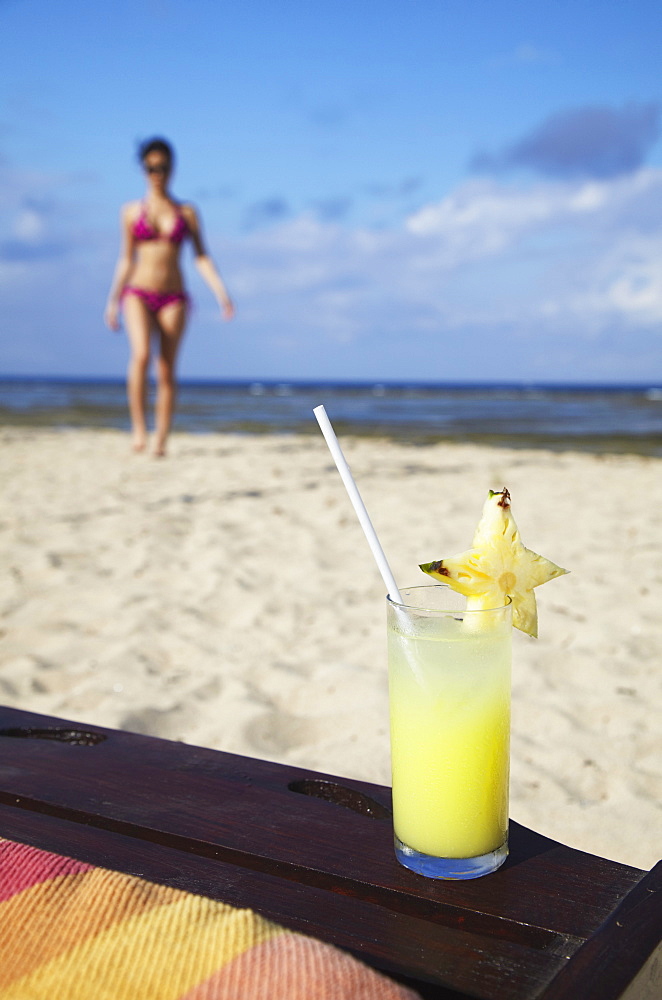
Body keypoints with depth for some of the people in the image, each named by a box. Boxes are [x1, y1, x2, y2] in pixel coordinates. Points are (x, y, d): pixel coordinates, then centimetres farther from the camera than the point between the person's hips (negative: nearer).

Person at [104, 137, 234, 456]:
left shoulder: (186, 212, 9)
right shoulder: (132, 211, 8)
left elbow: (201, 256, 6)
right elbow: (126, 260, 12)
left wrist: (221, 293, -6)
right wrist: (112, 302, 10)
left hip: (173, 298, 1)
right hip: (138, 293, -1)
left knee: (167, 370, -1)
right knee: (141, 354, -25)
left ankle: (160, 440, 6)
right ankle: (138, 427, -19)